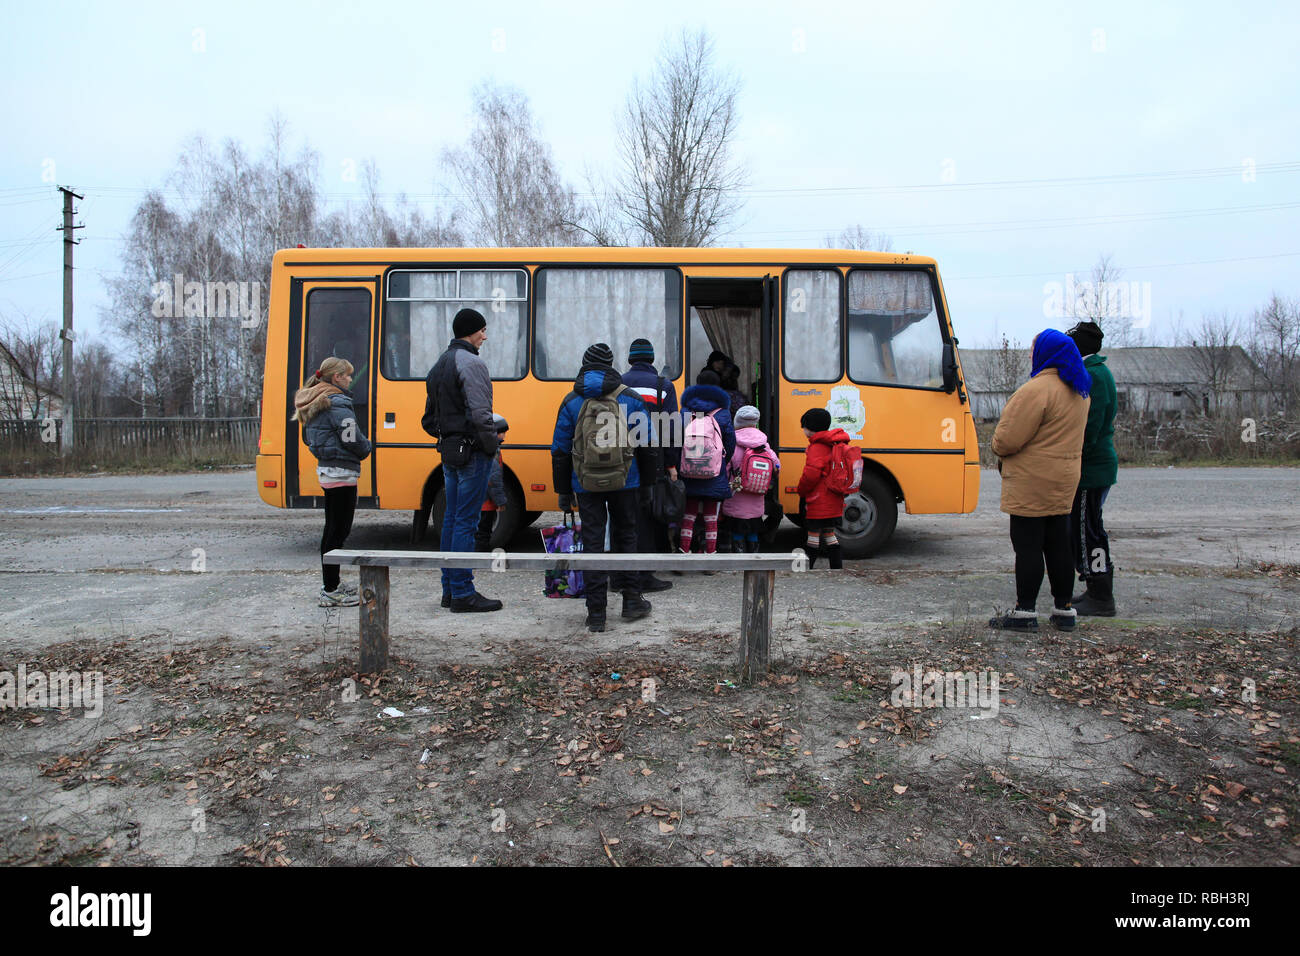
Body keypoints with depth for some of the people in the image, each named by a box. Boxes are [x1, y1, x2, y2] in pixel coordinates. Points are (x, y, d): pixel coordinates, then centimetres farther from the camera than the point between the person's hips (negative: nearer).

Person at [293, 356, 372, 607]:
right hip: (341, 472, -10)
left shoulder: (314, 403, 15)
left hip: (325, 471, 10)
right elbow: (352, 439, -19)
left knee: (332, 528, 17)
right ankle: (331, 592, -4)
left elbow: (309, 437, 23)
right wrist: (367, 448, 1)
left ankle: (329, 584, 26)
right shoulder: (338, 403, -15)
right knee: (339, 530, -6)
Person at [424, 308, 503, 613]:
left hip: (449, 453, 9)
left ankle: (450, 589, 20)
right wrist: (493, 445, -12)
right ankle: (463, 593, -1)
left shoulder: (439, 364, 17)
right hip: (472, 454, -9)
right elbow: (480, 413, -21)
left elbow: (430, 418, 20)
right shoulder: (471, 363, -13)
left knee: (451, 520, 13)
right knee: (465, 522, -6)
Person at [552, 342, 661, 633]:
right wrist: (647, 483, 14)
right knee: (625, 537, 16)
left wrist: (563, 491, 10)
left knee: (592, 543, 4)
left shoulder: (571, 402, 2)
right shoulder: (630, 399, 1)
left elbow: (560, 450, 3)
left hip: (586, 485, 0)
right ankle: (632, 601, 21)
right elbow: (648, 444, 4)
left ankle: (596, 614, 6)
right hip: (624, 483, 0)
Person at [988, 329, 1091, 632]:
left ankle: (1025, 611, 4)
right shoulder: (1078, 391, 12)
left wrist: (999, 448, 2)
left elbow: (1008, 439, -20)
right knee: (1058, 545, 13)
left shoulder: (1037, 389, -18)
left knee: (1027, 545, -2)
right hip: (1064, 481, 9)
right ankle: (1064, 610, 19)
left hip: (1032, 482, -9)